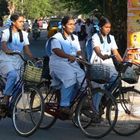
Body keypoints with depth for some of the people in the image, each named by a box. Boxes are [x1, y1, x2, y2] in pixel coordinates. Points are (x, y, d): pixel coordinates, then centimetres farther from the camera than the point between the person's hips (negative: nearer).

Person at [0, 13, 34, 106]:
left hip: (17, 61, 5)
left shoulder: (24, 34, 12)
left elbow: (26, 49, 5)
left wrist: (33, 58, -13)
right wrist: (8, 51, -38)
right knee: (12, 75, -33)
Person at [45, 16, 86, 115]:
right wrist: (69, 56, -37)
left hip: (72, 63, 6)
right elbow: (57, 51, -19)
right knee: (70, 77, -34)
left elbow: (78, 51, 13)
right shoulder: (57, 37, 0)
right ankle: (64, 106, -30)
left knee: (82, 77, -23)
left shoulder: (75, 38, 21)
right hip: (59, 63, -6)